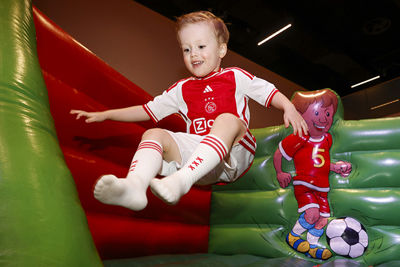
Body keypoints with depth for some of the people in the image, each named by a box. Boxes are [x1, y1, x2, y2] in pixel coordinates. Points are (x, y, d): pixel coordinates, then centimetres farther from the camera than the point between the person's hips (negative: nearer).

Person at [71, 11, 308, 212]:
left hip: (234, 156, -3)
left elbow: (268, 91, 12)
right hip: (196, 154, 3)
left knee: (228, 120, -33)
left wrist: (289, 108, -9)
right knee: (153, 134, -16)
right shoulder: (182, 89, 22)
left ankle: (180, 181, -51)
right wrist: (105, 115, 20)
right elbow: (148, 110, 24)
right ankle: (134, 185, -46)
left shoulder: (235, 77, 15)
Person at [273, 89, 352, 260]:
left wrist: (334, 167, 12)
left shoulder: (327, 139, 10)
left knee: (323, 220, 7)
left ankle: (312, 247, 26)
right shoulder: (299, 139, -11)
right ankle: (292, 236, 1)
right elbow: (278, 153, 0)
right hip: (303, 185, -7)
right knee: (312, 213, -24)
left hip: (321, 188, 7)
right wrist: (280, 173, 4)